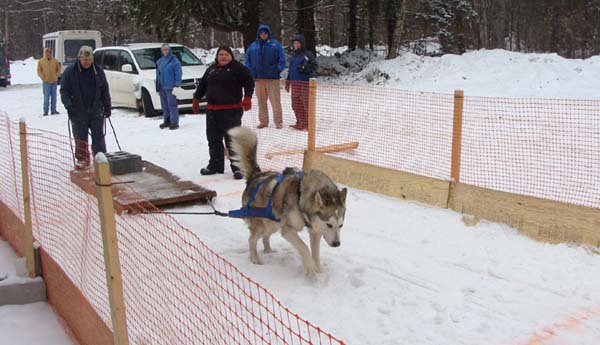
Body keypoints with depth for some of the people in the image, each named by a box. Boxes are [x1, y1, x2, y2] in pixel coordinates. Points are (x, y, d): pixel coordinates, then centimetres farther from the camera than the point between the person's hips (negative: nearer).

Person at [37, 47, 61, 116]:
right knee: (46, 97, -5)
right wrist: (43, 77, -9)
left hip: (54, 82, 3)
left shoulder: (55, 61, 8)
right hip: (46, 82, -3)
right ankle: (45, 111, -2)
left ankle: (53, 110, 12)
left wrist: (57, 76, -1)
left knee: (54, 97, 6)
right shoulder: (41, 61, 1)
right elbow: (39, 71, 3)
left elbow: (58, 69, 13)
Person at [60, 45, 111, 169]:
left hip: (96, 111, 1)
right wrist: (68, 105, -15)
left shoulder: (98, 71, 4)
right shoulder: (70, 72, -2)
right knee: (80, 138, 6)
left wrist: (107, 106, 7)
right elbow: (64, 90, -1)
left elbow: (105, 90, 10)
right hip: (78, 112, -1)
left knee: (98, 137, 4)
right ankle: (82, 160, 17)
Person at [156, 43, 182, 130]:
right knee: (164, 105, 11)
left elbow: (178, 74, -7)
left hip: (170, 87, -6)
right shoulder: (160, 61, 15)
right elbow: (158, 74, 20)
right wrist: (157, 86, 15)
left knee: (172, 104, -8)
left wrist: (177, 84, -14)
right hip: (162, 87, 6)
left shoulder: (174, 60, -4)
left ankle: (174, 122, -6)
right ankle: (166, 121, 20)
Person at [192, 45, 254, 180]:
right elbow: (202, 84, 24)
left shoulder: (237, 68, -3)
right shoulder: (212, 69, 16)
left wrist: (247, 97, -18)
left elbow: (249, 81, -7)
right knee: (213, 139, 13)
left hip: (232, 110, -6)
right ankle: (215, 165, 26)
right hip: (212, 110, 7)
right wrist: (196, 99, 23)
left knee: (232, 140, -8)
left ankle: (238, 167, -2)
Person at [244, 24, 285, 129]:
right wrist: (251, 70, 4)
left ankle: (278, 121, 2)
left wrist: (278, 69, -9)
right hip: (258, 78, 3)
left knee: (275, 100, -5)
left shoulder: (275, 44, 2)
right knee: (261, 101, 8)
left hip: (272, 77, -3)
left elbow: (282, 58, -1)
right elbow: (247, 59, 15)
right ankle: (263, 121, 17)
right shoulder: (253, 46, 10)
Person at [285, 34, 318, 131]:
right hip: (295, 83, 7)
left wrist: (305, 67, -19)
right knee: (296, 104, 7)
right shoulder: (294, 56, 19)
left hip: (305, 83, -7)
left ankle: (308, 124, -1)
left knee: (306, 103, -7)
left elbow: (314, 66, -7)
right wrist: (287, 82, 24)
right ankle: (300, 123, 16)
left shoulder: (308, 54, -3)